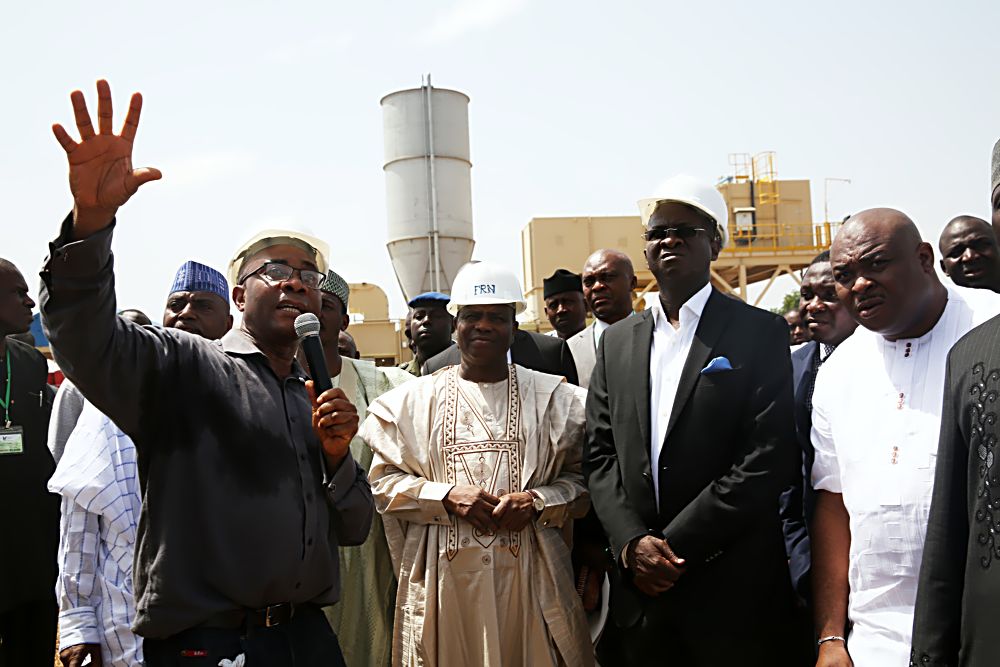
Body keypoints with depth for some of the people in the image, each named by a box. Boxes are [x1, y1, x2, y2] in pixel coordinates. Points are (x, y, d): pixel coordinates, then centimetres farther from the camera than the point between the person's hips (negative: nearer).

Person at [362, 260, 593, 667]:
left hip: (528, 572, 0)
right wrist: (446, 495, -9)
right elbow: (382, 480, 6)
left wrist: (538, 501, -12)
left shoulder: (552, 398, 6)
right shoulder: (414, 400, 7)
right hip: (444, 575, 0)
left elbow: (583, 478, 6)